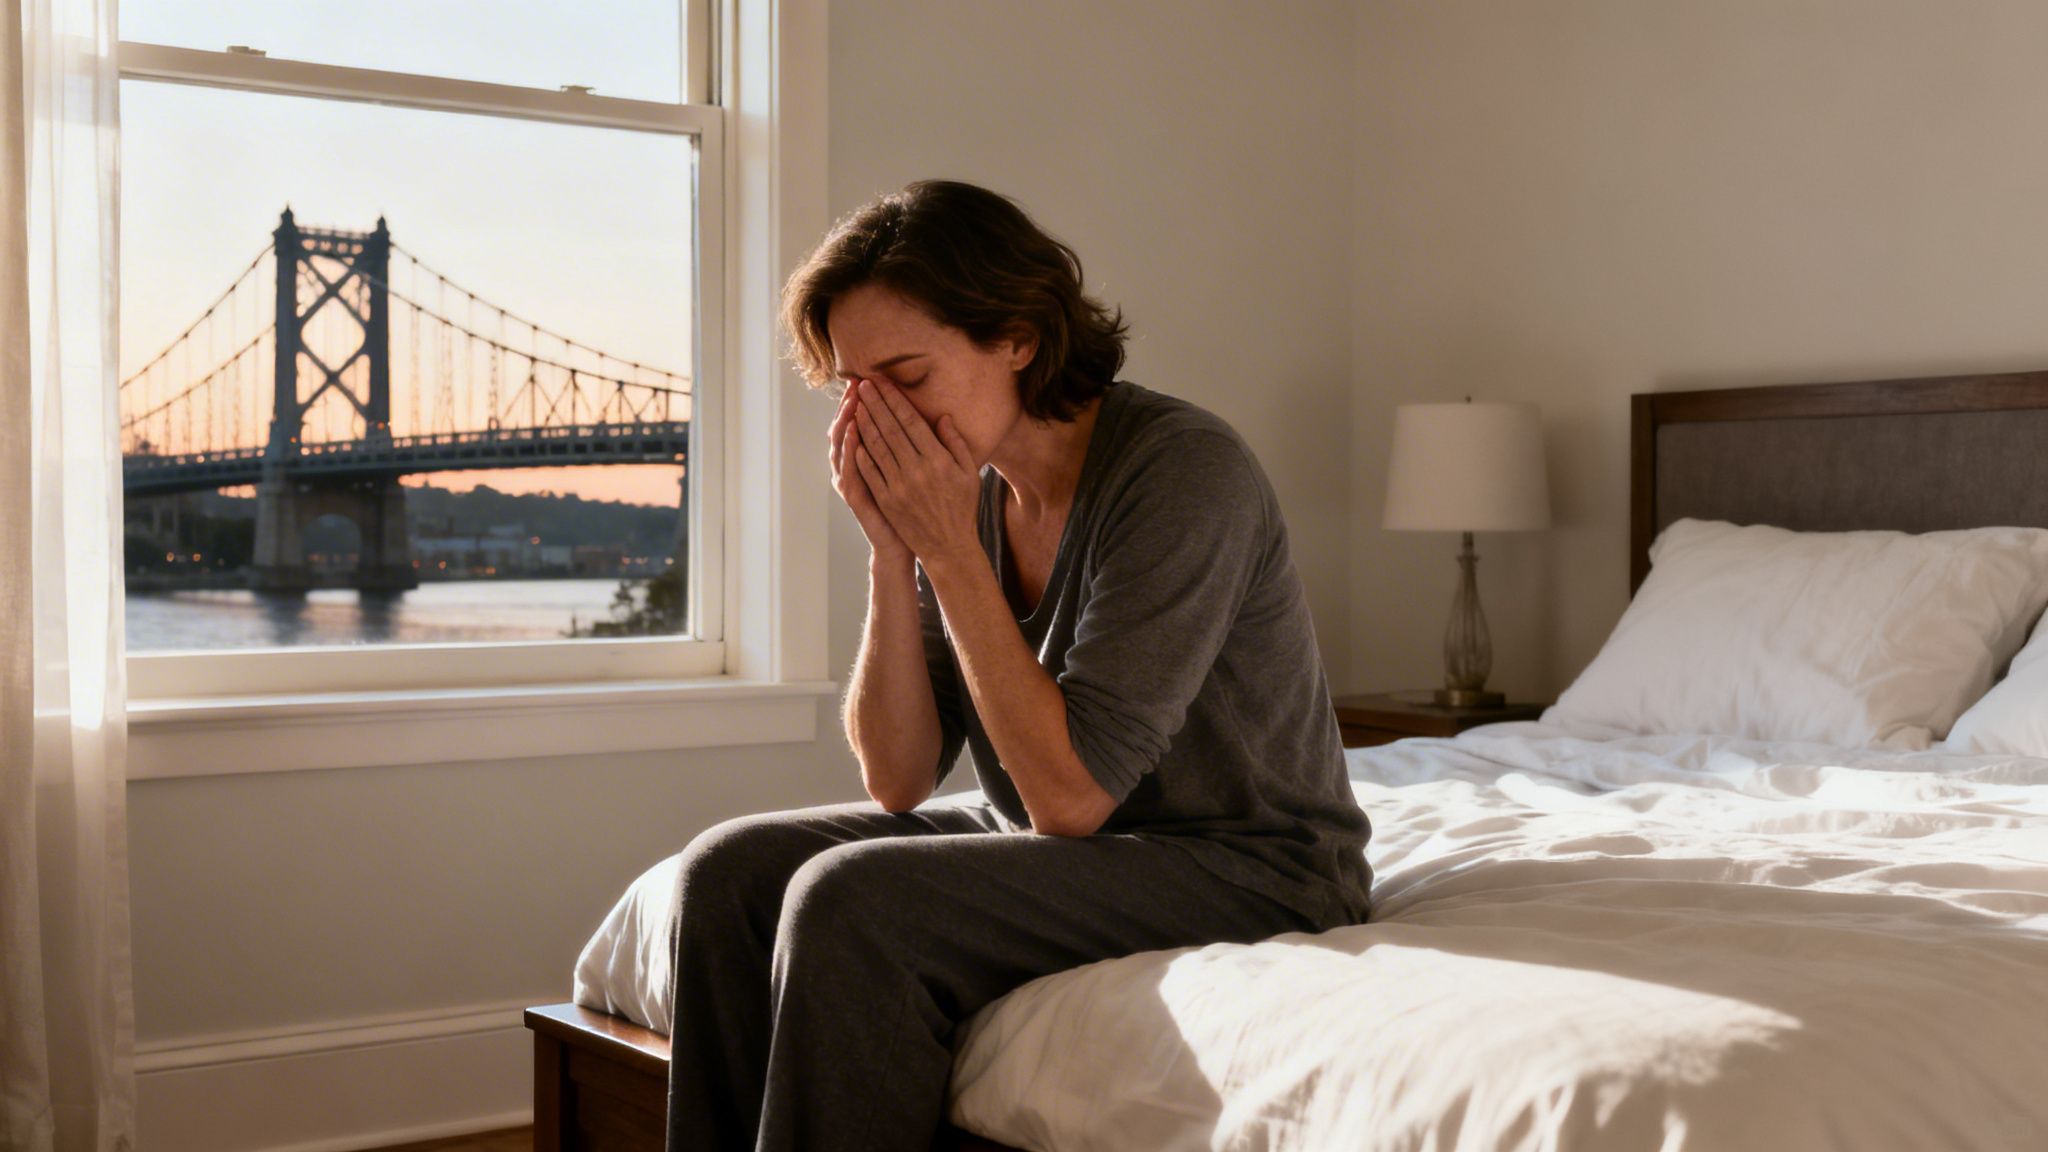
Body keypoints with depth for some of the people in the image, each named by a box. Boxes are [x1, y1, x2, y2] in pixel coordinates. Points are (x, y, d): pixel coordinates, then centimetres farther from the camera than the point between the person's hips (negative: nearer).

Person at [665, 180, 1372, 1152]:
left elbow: (1072, 794, -24)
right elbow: (898, 782, -1)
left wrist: (948, 551, -22)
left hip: (1243, 872, -7)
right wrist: (891, 551, -12)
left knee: (850, 902, -25)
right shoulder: (961, 487, 0)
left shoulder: (1184, 471, -21)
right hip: (1055, 849, 8)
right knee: (729, 870, -5)